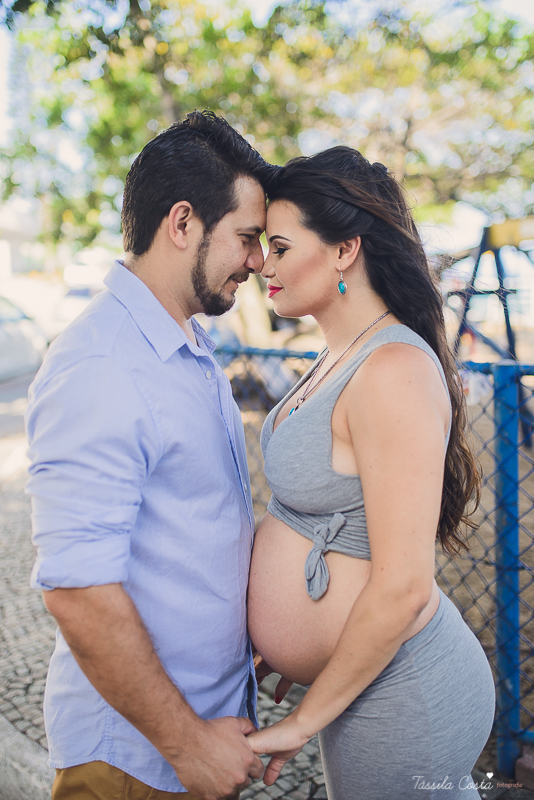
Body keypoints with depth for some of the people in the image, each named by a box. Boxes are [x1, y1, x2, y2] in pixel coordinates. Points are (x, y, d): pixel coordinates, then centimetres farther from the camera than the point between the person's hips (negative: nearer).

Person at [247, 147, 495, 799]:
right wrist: (291, 641, 15)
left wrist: (304, 720, -16)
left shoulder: (394, 372, -26)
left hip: (399, 698, -9)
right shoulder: (343, 356, 4)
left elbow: (401, 589, -27)